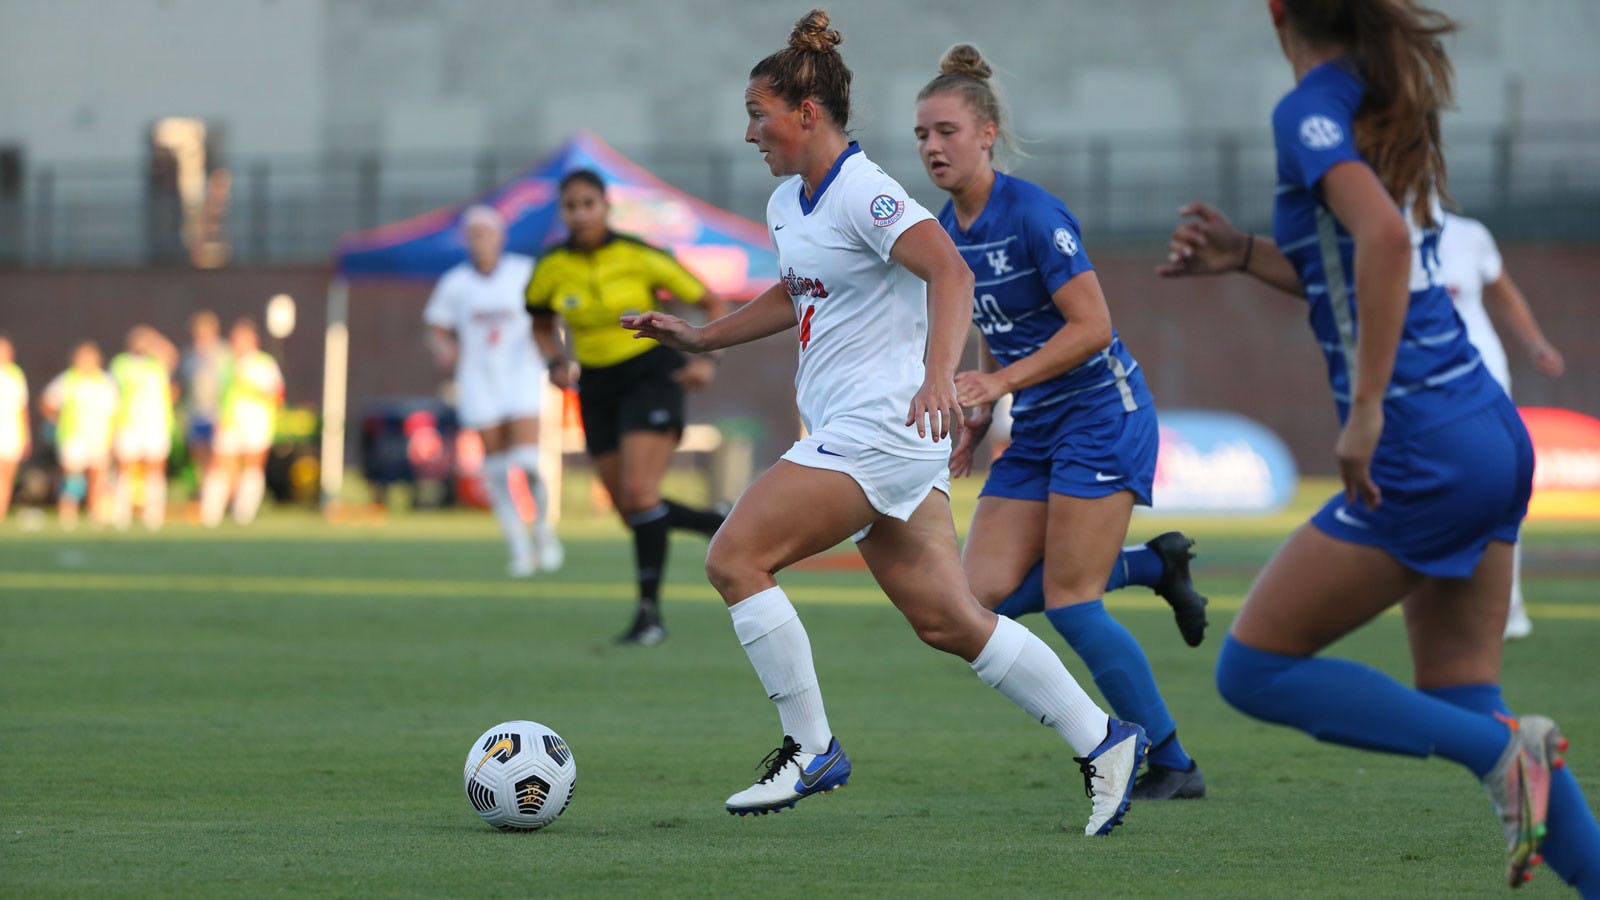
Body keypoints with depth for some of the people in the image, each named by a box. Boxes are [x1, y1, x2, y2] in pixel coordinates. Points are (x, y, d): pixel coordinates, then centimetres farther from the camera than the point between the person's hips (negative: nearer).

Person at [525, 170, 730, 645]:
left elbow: (713, 303, -3)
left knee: (639, 493, -21)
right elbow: (541, 326, 15)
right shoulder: (551, 269, -5)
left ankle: (650, 611, -14)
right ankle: (724, 526, 26)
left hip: (651, 377, -5)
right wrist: (557, 363, -5)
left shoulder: (641, 258, -14)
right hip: (597, 388, 5)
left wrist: (707, 360, -17)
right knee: (630, 510, 3)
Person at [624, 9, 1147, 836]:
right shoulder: (786, 204, 15)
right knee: (945, 621, 8)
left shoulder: (862, 194, -14)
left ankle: (810, 750, -5)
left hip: (883, 424, -10)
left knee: (734, 558, -12)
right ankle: (1103, 739, 13)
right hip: (851, 432, 10)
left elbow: (950, 273, -27)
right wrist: (698, 338, 27)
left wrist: (938, 376, -40)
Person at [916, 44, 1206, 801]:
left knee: (1068, 605, -12)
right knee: (987, 595, -3)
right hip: (1037, 429, 8)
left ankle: (1171, 765, 2)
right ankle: (1151, 565, 18)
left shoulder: (1032, 214, -18)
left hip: (1100, 413, -8)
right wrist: (977, 422, 11)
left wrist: (1001, 381, -25)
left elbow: (1091, 326, -21)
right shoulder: (948, 231, 7)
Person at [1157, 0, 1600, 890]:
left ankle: (1499, 749, -8)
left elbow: (1383, 236, -29)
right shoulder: (1392, 103, 14)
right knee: (1459, 698, 14)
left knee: (1254, 668, 2)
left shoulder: (1310, 111, -11)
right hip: (1493, 437, 9)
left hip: (1422, 452, -9)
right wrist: (1247, 254, 17)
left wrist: (1365, 410, -27)